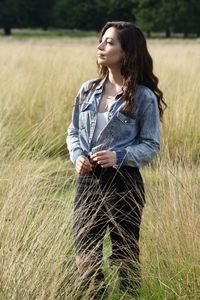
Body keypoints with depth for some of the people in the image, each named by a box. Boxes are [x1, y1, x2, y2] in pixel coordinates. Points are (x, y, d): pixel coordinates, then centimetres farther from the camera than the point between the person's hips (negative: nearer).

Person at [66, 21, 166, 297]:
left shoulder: (143, 97, -8)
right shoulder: (88, 90, 6)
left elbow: (151, 146, -6)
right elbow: (74, 131, 13)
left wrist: (119, 157, -20)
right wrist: (77, 156, -7)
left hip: (123, 182, -5)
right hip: (88, 180, 5)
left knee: (124, 254, 6)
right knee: (85, 251, 9)